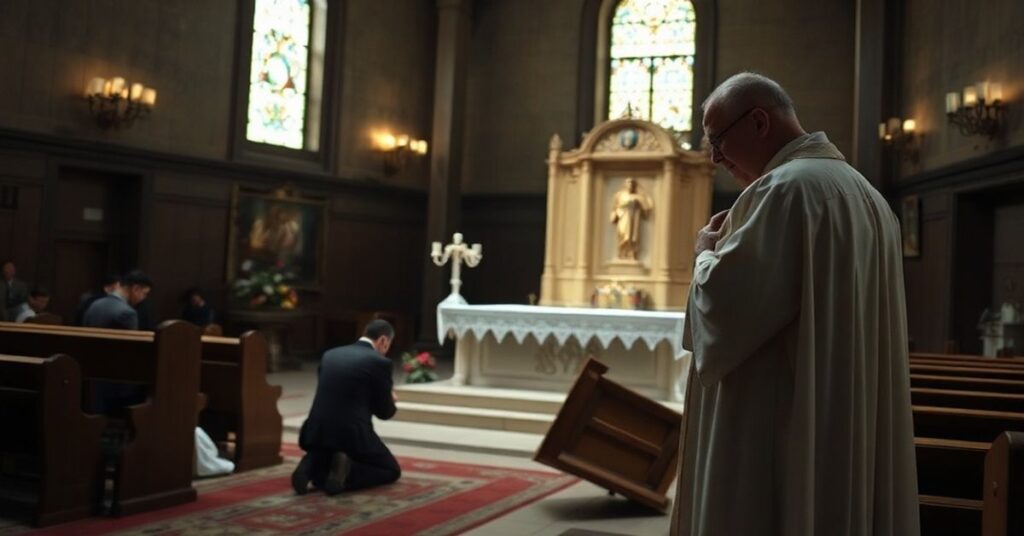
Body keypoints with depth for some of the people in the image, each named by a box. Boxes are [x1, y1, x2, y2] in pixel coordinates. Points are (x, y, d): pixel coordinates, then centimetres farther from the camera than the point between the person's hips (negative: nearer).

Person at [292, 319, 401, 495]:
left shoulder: (330, 355, 13)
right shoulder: (380, 362, -4)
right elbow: (384, 412, 1)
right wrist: (390, 401, 26)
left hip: (318, 431, 6)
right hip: (352, 434, -5)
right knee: (392, 469, 17)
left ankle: (309, 467, -2)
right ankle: (348, 471, -10)